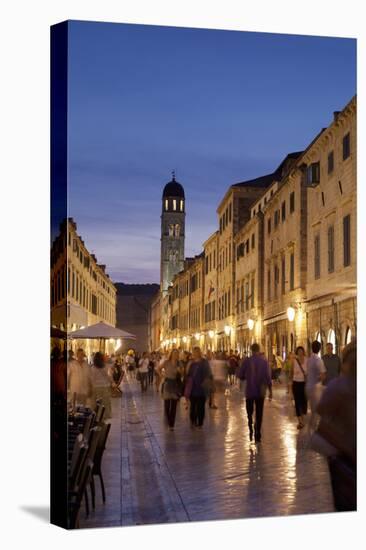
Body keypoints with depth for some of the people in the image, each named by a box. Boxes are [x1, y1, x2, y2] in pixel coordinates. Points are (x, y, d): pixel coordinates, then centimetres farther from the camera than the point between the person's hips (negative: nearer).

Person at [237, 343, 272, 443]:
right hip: (260, 392, 1)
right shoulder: (264, 361, -7)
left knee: (250, 412, 12)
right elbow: (268, 377, -9)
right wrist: (270, 391, -1)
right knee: (259, 414, 10)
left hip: (249, 391, -1)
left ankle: (251, 430, -11)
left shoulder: (247, 361, -9)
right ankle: (257, 435, 10)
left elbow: (240, 375, -6)